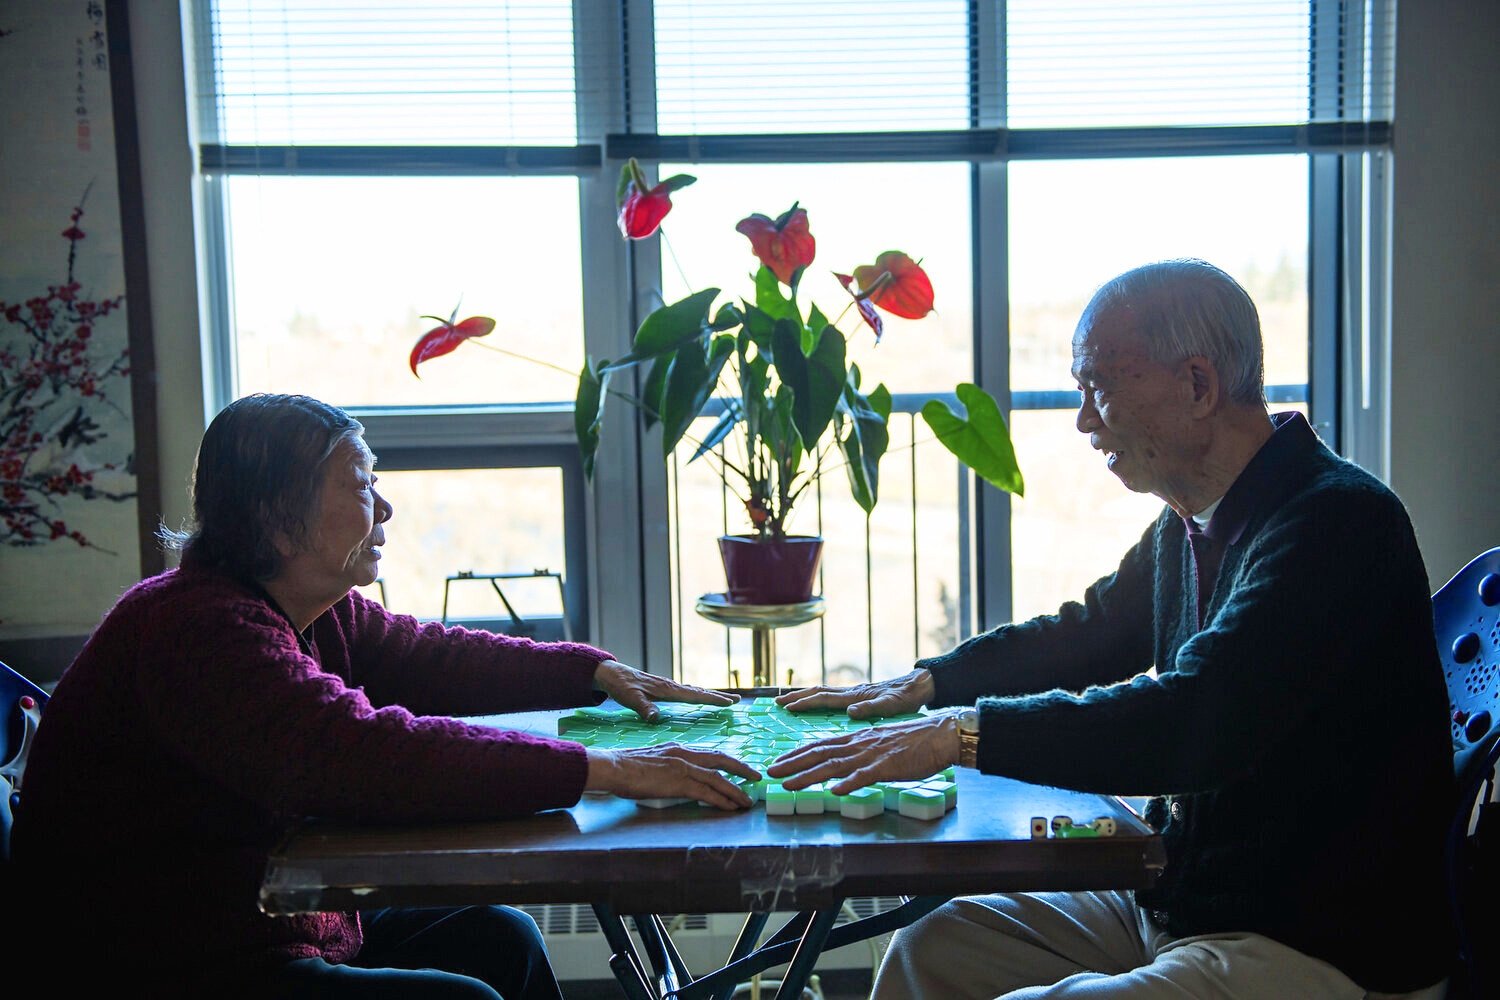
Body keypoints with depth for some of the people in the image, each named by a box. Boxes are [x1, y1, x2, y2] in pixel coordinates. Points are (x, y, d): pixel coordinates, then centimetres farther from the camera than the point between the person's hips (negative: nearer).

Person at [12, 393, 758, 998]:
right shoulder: (202, 630, -27)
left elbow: (431, 658, 18)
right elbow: (366, 756, -39)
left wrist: (597, 671, 7)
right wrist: (603, 771, -40)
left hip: (274, 923, 10)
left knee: (499, 937, 7)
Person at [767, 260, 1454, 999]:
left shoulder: (1337, 522, -21)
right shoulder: (1189, 527, 8)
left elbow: (1197, 720, -32)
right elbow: (1087, 633, 26)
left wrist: (964, 732, -30)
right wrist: (926, 684, 16)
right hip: (1180, 903, 9)